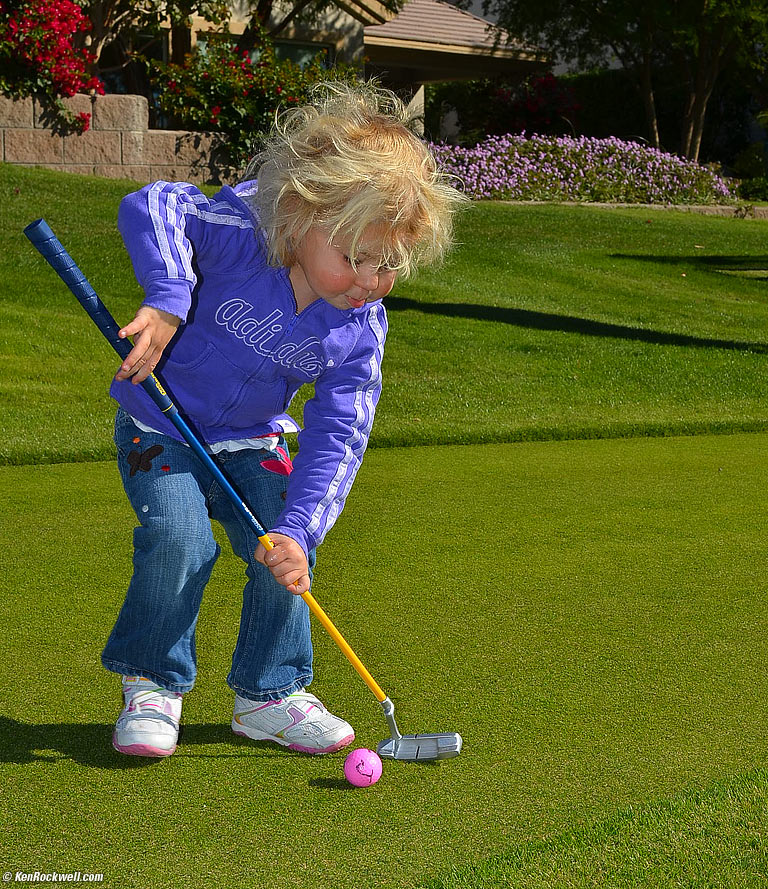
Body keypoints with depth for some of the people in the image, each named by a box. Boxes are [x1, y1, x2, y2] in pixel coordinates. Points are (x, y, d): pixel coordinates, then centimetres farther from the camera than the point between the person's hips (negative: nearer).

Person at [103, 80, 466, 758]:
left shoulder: (361, 329, -16)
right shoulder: (239, 236, -29)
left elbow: (337, 438, -18)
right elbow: (153, 207, -41)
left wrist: (297, 528, -29)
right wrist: (168, 300, -54)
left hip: (251, 442, 4)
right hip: (161, 428, -4)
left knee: (286, 553, -8)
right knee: (180, 542, -23)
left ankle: (268, 692, 15)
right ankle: (153, 686, 0)